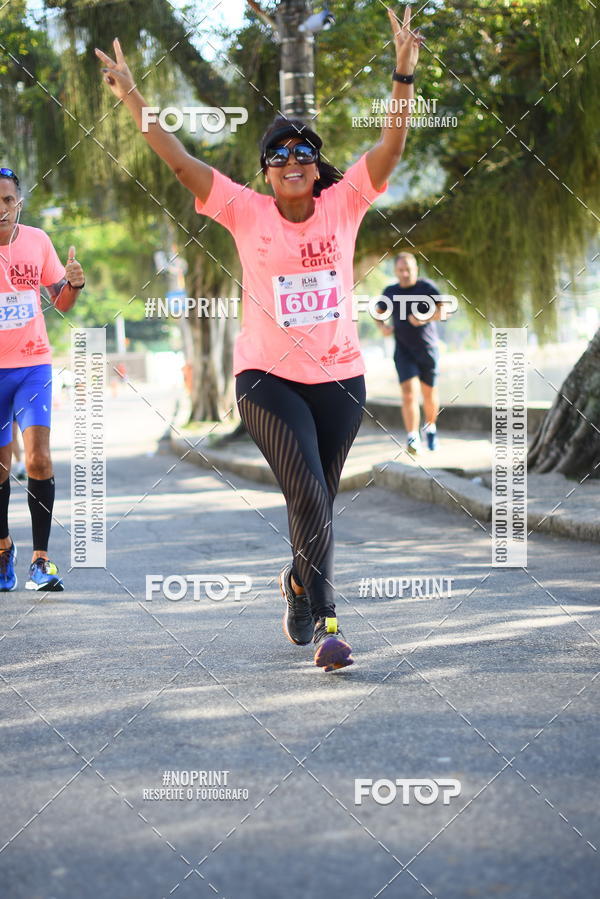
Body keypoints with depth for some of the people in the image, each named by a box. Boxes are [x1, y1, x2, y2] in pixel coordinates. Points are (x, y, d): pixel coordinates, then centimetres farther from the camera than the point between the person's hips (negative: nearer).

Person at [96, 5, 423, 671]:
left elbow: (390, 147, -9)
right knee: (309, 495, -16)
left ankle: (300, 580, 39)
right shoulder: (247, 213, -2)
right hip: (267, 378, -2)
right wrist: (134, 103, -14)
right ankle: (324, 621, -14)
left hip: (339, 377, 3)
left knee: (319, 499, 13)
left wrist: (404, 75, -20)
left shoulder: (343, 204, 0)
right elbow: (181, 162, -7)